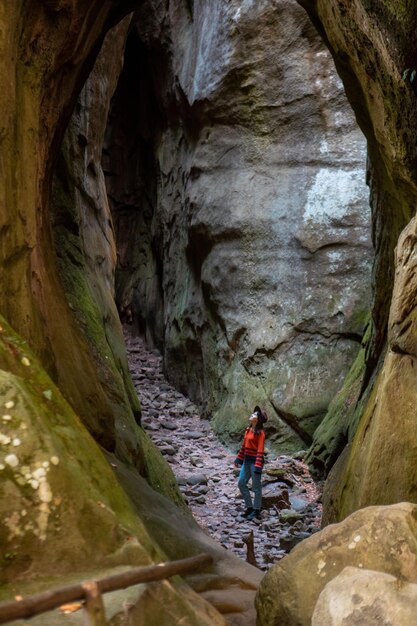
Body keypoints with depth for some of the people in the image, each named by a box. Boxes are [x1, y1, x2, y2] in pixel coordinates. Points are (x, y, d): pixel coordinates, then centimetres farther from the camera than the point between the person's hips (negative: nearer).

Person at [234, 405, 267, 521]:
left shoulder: (260, 433, -14)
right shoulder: (248, 430, 8)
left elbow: (260, 450, -17)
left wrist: (258, 466, -21)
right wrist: (239, 459, 18)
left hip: (255, 461, -8)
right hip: (247, 460, 8)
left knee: (256, 487, 3)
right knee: (241, 483, 11)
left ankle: (256, 511, 16)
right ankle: (249, 507, 24)